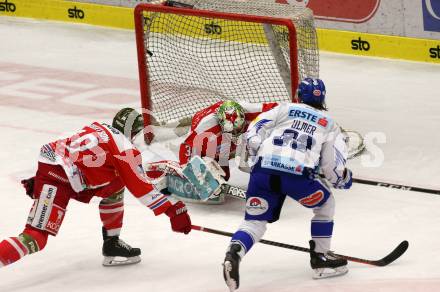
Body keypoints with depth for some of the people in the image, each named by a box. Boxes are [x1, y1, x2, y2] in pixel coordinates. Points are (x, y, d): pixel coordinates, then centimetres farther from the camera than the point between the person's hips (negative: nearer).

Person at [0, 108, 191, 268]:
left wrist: (39, 180, 27)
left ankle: (112, 245, 24)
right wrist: (172, 210, -1)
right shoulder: (126, 149, -6)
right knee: (36, 239, -15)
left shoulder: (99, 129, 16)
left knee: (116, 186, 19)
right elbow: (141, 188, -5)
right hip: (56, 182, -10)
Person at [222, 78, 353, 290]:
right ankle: (320, 259, 25)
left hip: (263, 170, 2)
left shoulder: (284, 109, 26)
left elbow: (254, 131, 12)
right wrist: (343, 179, 36)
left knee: (255, 221, 11)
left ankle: (233, 254, -19)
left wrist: (255, 152, 26)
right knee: (325, 204, 26)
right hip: (298, 173, -2)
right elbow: (333, 165, 17)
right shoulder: (329, 124, 25)